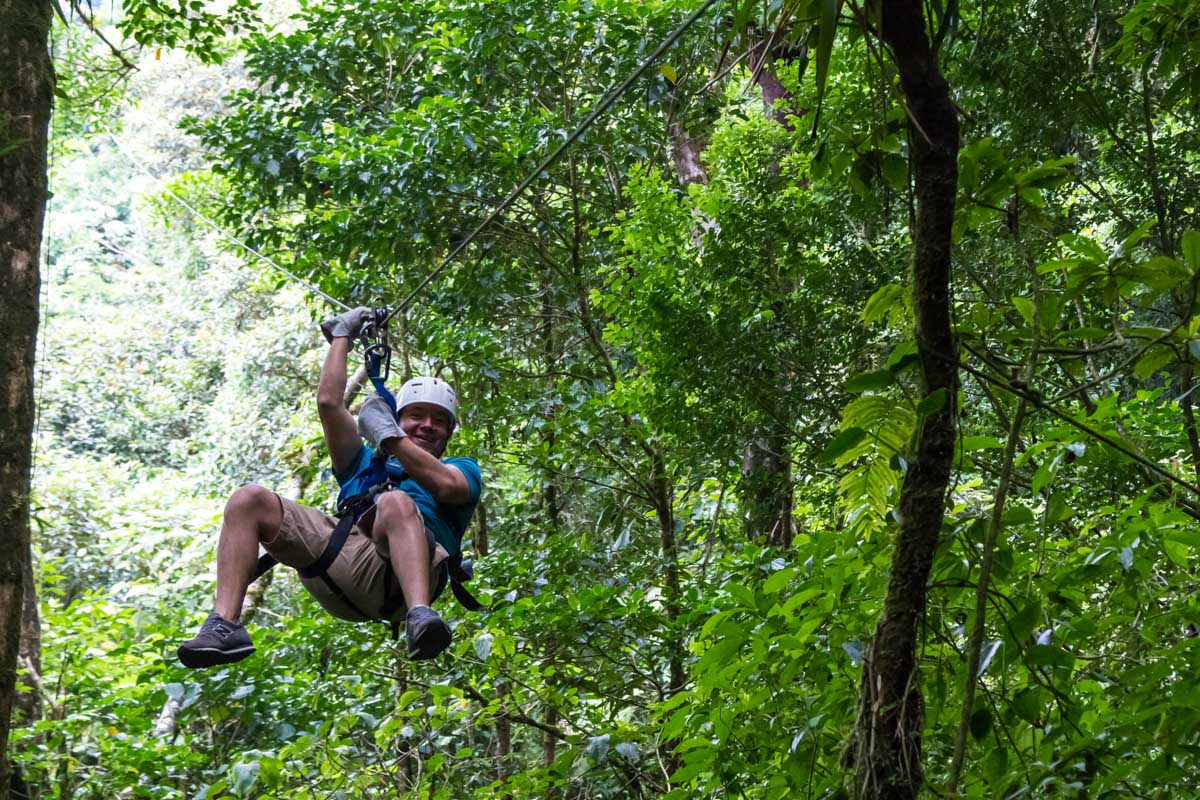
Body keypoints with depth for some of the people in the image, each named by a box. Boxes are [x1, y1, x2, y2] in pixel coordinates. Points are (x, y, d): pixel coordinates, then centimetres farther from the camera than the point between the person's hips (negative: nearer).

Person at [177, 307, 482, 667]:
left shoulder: (462, 469, 30)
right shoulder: (366, 463, 40)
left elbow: (445, 485, 3)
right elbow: (328, 402, 29)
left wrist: (386, 434, 3)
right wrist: (342, 336, 37)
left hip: (398, 570, -4)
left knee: (395, 502, -37)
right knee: (248, 499, -11)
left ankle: (420, 619, -59)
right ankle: (224, 625, -25)